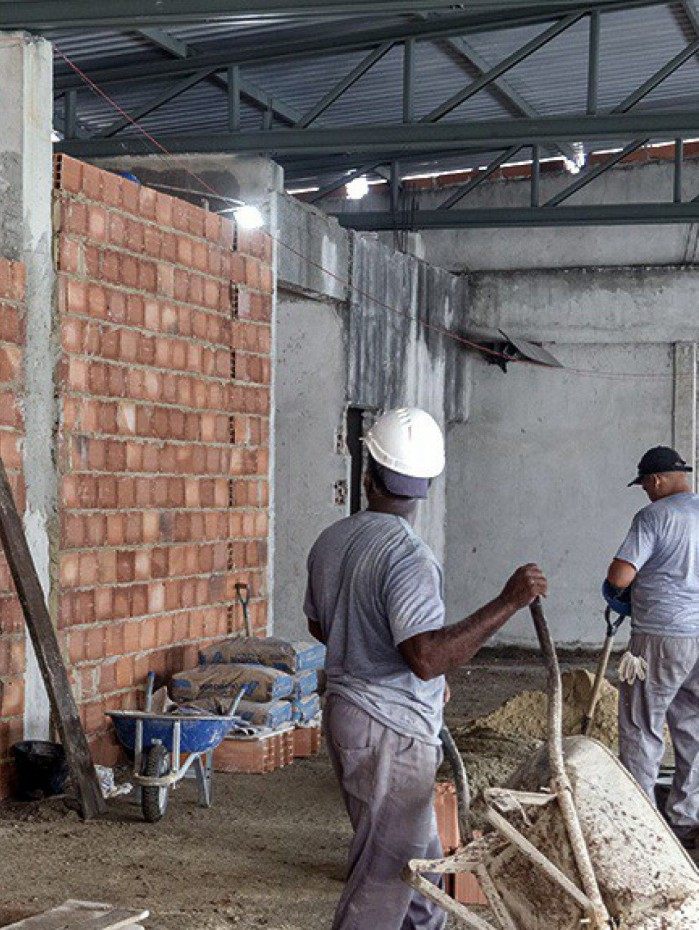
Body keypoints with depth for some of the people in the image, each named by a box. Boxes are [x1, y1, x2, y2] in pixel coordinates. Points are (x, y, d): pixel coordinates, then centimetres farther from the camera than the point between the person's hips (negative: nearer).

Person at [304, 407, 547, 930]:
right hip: (392, 729, -9)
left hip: (345, 707, 9)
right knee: (384, 872, -1)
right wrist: (508, 603, -29)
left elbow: (320, 625, 19)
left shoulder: (331, 540, 5)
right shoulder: (408, 555, -22)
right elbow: (427, 657, -29)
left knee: (419, 853, 23)